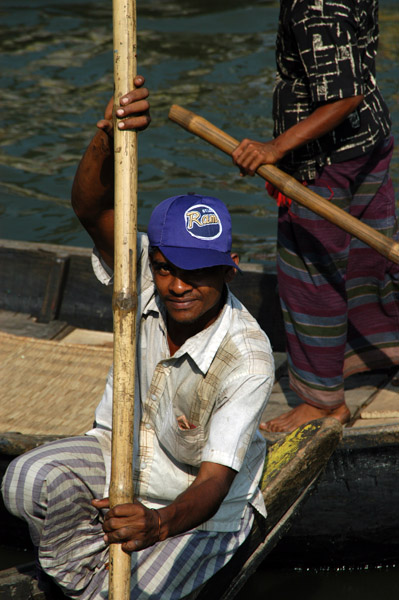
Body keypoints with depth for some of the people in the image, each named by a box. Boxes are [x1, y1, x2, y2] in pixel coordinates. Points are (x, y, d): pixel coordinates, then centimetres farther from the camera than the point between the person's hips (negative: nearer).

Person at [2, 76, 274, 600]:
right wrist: (107, 137, -53)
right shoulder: (145, 280, -17)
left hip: (197, 504, -4)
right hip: (120, 452, 4)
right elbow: (92, 208, -33)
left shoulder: (248, 359, -32)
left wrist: (160, 524, -60)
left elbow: (213, 482, -39)